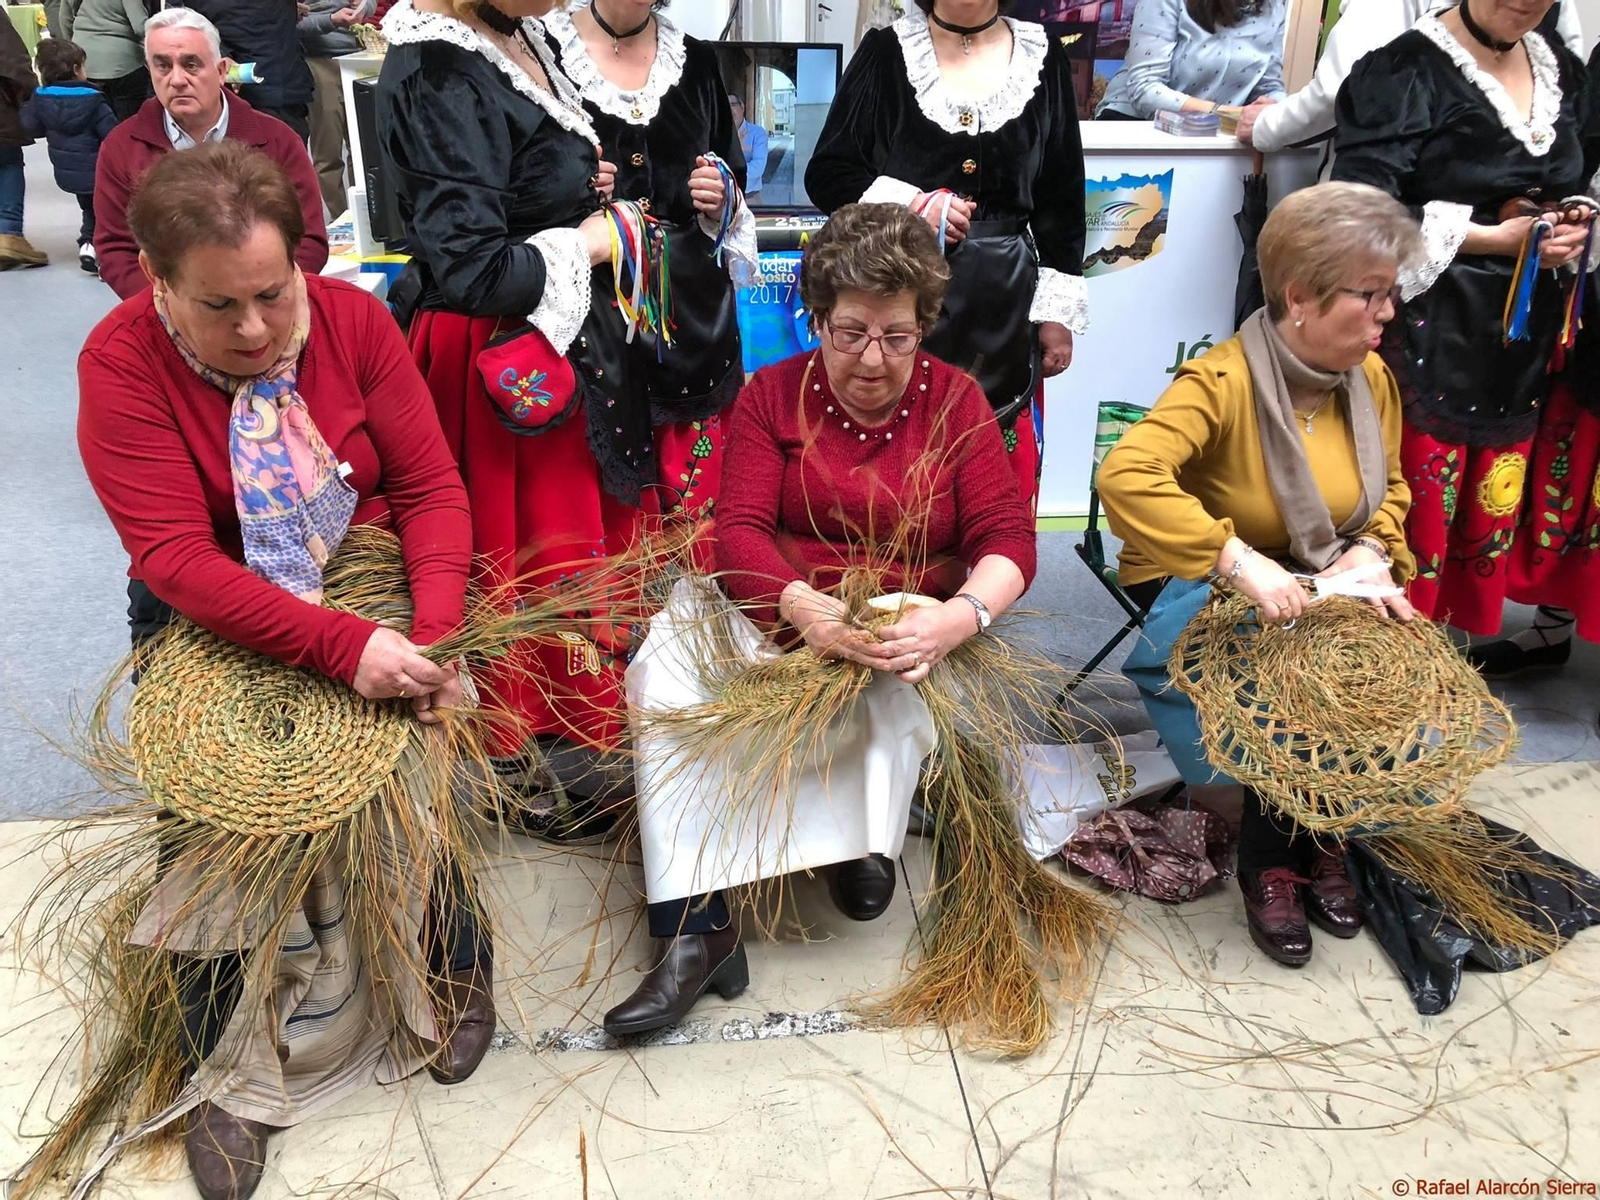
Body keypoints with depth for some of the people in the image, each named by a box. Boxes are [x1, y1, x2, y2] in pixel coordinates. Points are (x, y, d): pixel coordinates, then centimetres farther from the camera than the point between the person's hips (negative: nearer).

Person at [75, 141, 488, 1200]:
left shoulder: (354, 319, -8)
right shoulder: (121, 361, -15)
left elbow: (431, 487, -10)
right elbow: (177, 557, -23)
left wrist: (435, 634, -27)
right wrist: (343, 646, -35)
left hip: (371, 597, 1)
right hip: (211, 622, -1)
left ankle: (456, 972, 13)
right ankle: (218, 1070, 8)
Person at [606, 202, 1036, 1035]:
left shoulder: (955, 400, 6)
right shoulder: (771, 394, 5)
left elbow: (1007, 537, -4)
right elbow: (739, 531, -7)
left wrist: (961, 615, -28)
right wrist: (801, 605, -31)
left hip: (910, 637, 0)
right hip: (784, 619, 1)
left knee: (893, 681, -37)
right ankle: (693, 932, -29)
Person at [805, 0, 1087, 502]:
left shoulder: (1043, 56, 8)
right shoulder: (887, 51, 3)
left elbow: (1062, 197, 10)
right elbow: (826, 173, 3)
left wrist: (1058, 311, 6)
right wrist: (911, 205, -12)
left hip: (1001, 312, 2)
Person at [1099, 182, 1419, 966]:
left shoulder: (1372, 378, -1)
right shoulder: (1222, 381, -23)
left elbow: (1391, 491, 14)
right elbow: (1125, 475, -40)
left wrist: (1373, 549, -9)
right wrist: (1239, 561, -45)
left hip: (1324, 590, 6)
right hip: (1203, 593, -6)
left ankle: (1321, 835, 6)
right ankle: (1271, 863, -2)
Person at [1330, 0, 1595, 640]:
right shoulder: (1410, 68, -7)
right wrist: (1497, 238, -15)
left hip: (1524, 341, 7)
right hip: (1432, 339, -7)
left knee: (1491, 529, 11)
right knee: (1416, 528, -4)